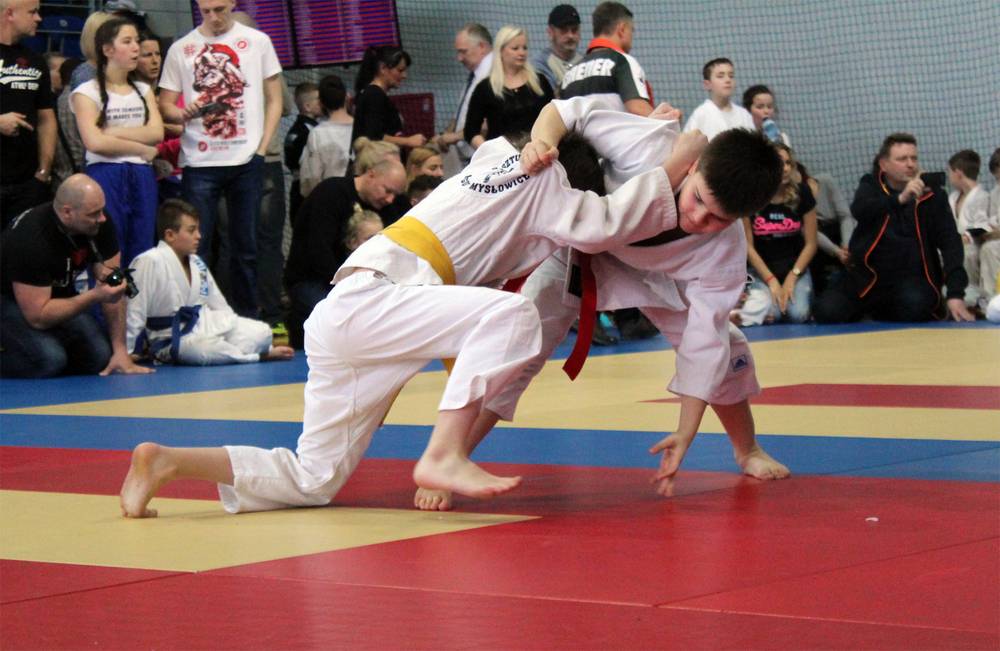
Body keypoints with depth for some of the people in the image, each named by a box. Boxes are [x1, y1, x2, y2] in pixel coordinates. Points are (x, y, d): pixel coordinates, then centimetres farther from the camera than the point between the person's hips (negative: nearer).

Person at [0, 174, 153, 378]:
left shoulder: (99, 223, -17)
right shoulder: (30, 240, -34)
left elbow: (113, 287, -11)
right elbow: (38, 317, -32)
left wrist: (120, 350, -16)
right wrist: (95, 296, -37)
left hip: (58, 295, 6)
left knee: (100, 357, -15)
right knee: (49, 360, -31)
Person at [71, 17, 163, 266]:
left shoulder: (144, 90, 16)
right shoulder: (87, 93, 0)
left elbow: (156, 133, 1)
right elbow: (94, 142, -12)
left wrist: (111, 132, -8)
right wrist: (141, 148, -5)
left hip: (143, 177, 5)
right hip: (105, 177, -5)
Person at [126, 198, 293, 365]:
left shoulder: (196, 263, 9)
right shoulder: (149, 262, -18)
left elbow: (219, 305, 18)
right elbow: (134, 312, -17)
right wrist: (127, 353, -16)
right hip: (173, 338, -8)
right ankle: (261, 355, -12)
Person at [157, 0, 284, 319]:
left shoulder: (257, 42, 7)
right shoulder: (181, 49, 7)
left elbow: (274, 99, 9)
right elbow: (165, 105, 8)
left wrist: (262, 146, -1)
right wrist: (184, 113, -15)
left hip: (246, 160, 1)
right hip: (199, 161, 0)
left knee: (246, 245, 7)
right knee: (195, 247, -2)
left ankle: (246, 318, 14)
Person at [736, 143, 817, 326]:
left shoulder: (801, 194, -7)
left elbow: (810, 244, -1)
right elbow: (748, 246, -6)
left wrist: (792, 278, -11)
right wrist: (771, 281, -13)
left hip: (795, 268, 1)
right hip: (763, 269, -1)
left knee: (797, 314, -25)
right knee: (771, 313, -27)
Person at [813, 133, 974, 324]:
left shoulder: (932, 195, 2)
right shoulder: (871, 186, 5)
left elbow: (950, 243, -7)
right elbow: (859, 210, -19)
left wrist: (955, 293, -21)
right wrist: (900, 198, -36)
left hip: (914, 277, -2)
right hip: (869, 275, 2)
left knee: (914, 307, -35)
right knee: (827, 310, -19)